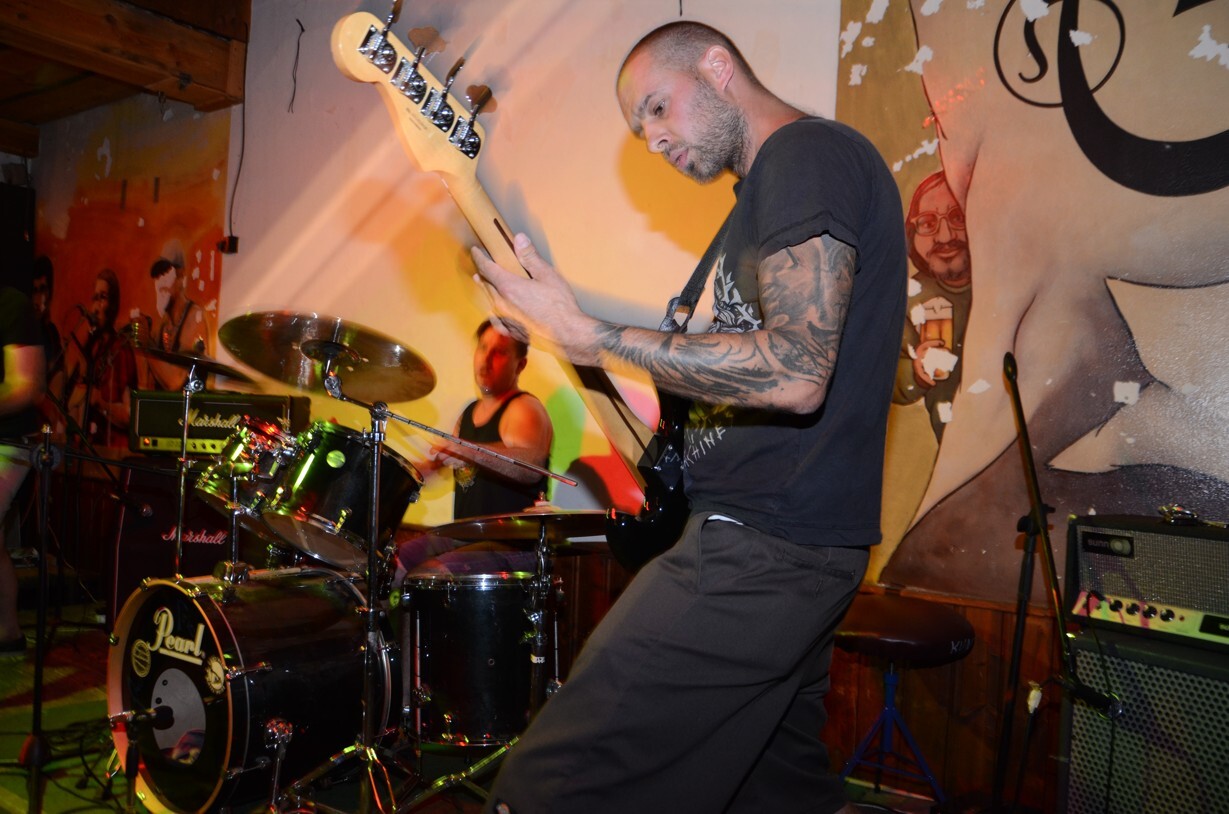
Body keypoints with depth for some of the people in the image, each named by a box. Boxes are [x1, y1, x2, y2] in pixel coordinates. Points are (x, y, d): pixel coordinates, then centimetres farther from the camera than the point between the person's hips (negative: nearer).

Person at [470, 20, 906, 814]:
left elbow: (795, 372, -24)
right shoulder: (783, 180, 21)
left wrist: (588, 338, -22)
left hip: (763, 542, -11)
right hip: (800, 540, 11)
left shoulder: (807, 152, -11)